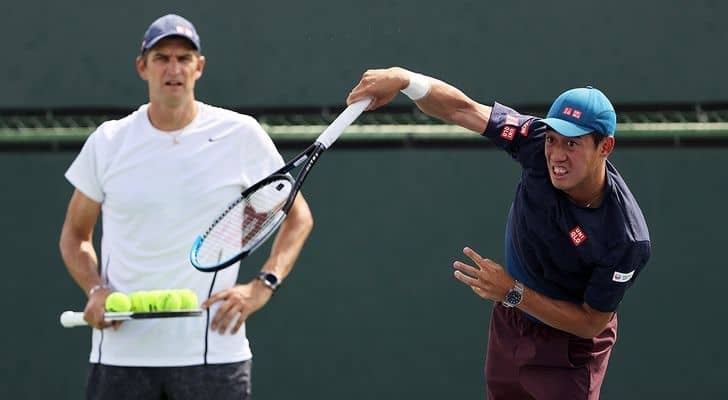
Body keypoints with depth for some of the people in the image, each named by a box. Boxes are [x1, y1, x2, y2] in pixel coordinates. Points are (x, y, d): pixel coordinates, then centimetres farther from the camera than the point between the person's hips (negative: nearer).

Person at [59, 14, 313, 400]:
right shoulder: (108, 142, 6)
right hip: (120, 351, 2)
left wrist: (263, 285, -5)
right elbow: (75, 234, 16)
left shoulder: (240, 134, 1)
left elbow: (297, 216, 10)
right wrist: (95, 290, -4)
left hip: (213, 351, -1)